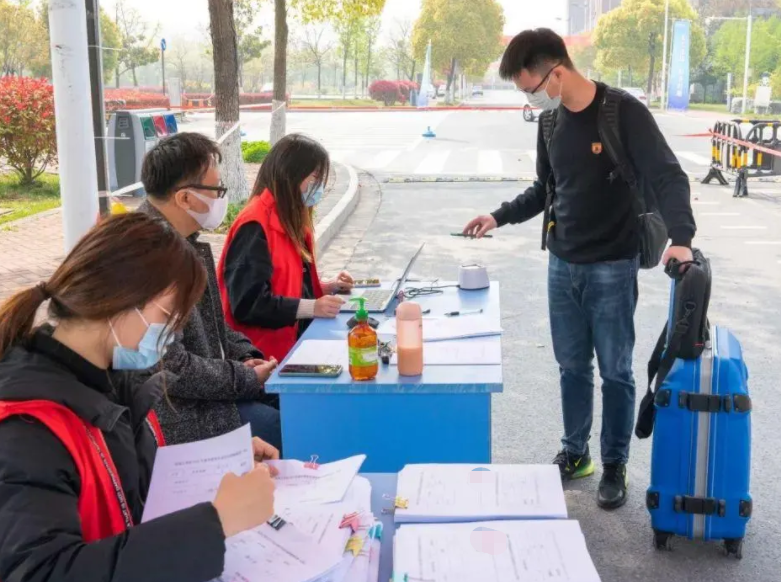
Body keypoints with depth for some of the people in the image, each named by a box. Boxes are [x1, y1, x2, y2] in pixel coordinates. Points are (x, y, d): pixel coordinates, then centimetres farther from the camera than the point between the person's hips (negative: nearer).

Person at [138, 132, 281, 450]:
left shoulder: (181, 241, 5)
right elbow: (169, 367, -27)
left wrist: (245, 356, 2)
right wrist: (246, 378, -15)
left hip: (201, 386, 10)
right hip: (172, 409, -10)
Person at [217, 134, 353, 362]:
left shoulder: (291, 217, 14)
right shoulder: (255, 226, -16)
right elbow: (248, 304, -22)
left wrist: (327, 287, 7)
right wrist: (312, 307, -24)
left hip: (299, 337, 9)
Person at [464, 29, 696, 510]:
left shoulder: (624, 113, -15)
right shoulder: (550, 122, 4)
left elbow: (669, 177, -20)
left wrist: (681, 237, -35)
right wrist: (500, 217, 6)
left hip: (613, 267, -5)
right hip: (563, 264, 5)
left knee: (615, 371, 5)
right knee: (573, 366, 14)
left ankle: (615, 466, 20)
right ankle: (575, 453, 30)